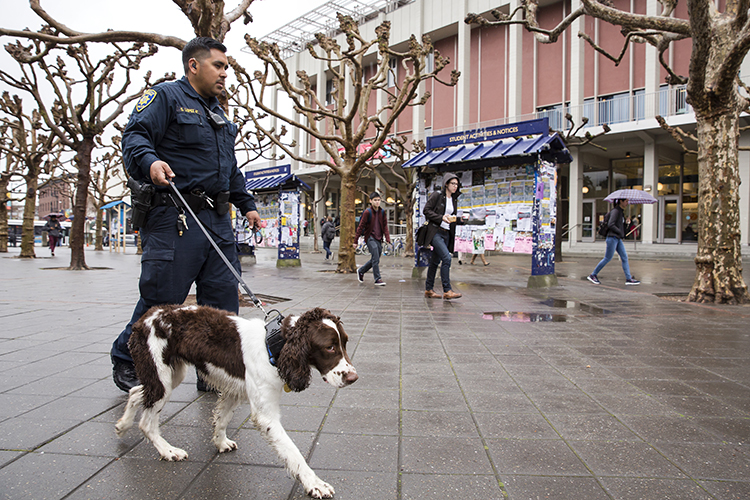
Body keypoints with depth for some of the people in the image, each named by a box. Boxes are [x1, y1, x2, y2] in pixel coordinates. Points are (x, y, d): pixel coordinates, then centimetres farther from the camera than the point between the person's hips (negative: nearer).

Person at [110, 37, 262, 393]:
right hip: (175, 217, -7)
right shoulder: (167, 96, 2)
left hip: (218, 219, 8)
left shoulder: (218, 113, 26)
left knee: (223, 295, 4)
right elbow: (135, 136, -11)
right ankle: (126, 361, 19)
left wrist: (247, 204, 27)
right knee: (161, 296, -3)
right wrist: (150, 162, -31)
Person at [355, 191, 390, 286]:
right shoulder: (367, 212, -8)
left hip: (379, 239, 6)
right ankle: (378, 279, -8)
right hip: (370, 237, -6)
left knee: (375, 260, 11)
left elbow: (385, 226, 12)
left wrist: (387, 238, -1)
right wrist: (356, 241, -7)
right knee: (375, 259, -14)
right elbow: (360, 227, -6)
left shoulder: (382, 212, 8)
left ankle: (360, 271, 30)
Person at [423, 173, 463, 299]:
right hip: (436, 231, -7)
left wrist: (453, 219, 4)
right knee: (446, 258, -19)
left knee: (435, 261, 10)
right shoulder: (437, 195, -5)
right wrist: (441, 217, -18)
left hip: (446, 233, 7)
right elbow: (426, 210, -10)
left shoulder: (454, 199, 16)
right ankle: (447, 290, -16)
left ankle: (429, 290, 16)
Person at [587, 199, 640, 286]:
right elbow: (610, 225, -21)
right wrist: (620, 232, -16)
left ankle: (629, 279, 6)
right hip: (612, 238, -10)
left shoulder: (621, 211, 15)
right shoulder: (616, 211, -13)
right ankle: (593, 275, 5)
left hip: (618, 239, 10)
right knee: (608, 258, -4)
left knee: (624, 257, 4)